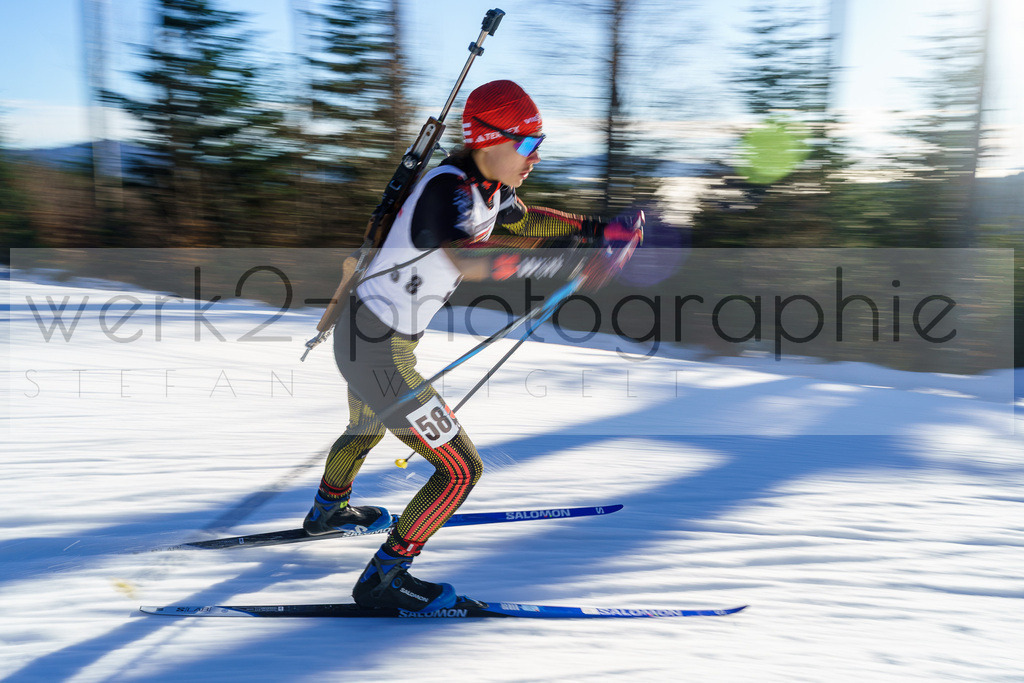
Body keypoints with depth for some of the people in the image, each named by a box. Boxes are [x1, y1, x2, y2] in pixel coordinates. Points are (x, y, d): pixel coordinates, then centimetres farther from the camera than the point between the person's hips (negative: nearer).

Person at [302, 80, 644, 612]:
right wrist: (566, 258, -50)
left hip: (359, 332, 10)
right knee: (461, 470, -3)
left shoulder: (490, 186, 1)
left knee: (366, 429, 37)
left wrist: (594, 230, 15)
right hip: (380, 353, -10)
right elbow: (467, 258, -46)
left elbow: (520, 221, 23)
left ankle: (327, 510, 65)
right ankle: (383, 580, 8)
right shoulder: (447, 187, -27)